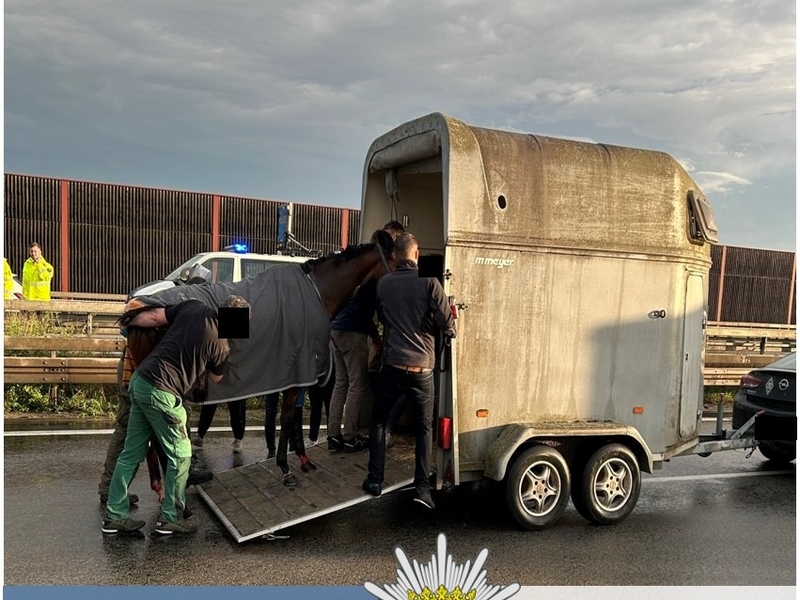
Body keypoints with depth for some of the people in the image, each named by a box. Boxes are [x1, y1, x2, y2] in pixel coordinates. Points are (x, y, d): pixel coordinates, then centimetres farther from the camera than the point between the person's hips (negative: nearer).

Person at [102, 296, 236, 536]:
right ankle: (170, 519, 17)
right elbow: (216, 378, 11)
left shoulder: (193, 307, 2)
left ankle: (114, 516, 23)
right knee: (180, 455, 9)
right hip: (161, 393, -7)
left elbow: (154, 316, 3)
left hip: (139, 381, 7)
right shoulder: (220, 344, -8)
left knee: (132, 452, 15)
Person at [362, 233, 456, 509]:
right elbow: (446, 322, -8)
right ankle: (422, 487, 7)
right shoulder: (429, 282, -7)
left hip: (392, 365, 2)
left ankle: (375, 480, 17)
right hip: (422, 367, -1)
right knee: (424, 427, 13)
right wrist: (449, 331, 13)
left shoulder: (384, 284, 3)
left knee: (378, 421, 19)